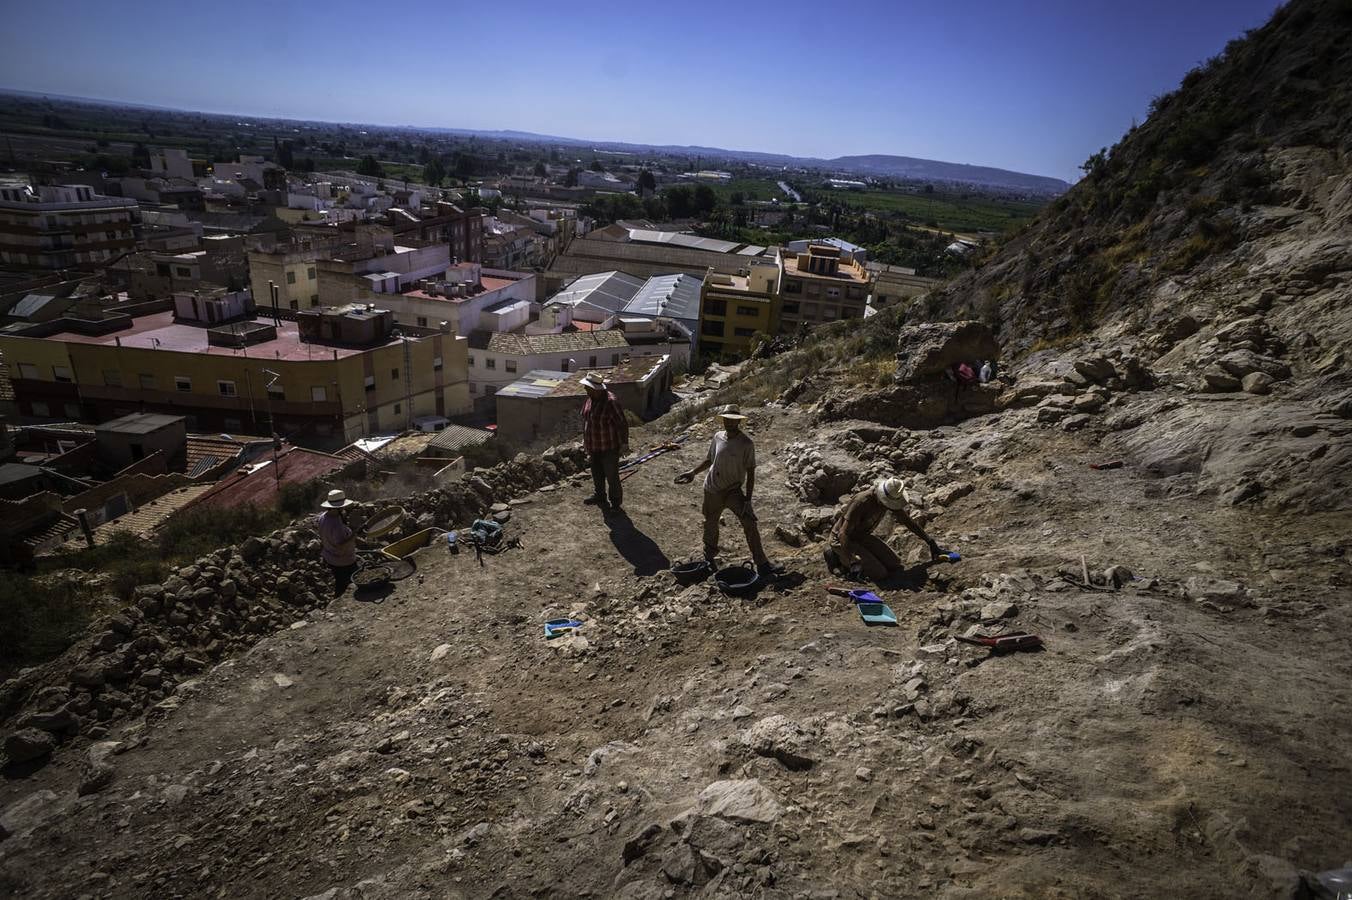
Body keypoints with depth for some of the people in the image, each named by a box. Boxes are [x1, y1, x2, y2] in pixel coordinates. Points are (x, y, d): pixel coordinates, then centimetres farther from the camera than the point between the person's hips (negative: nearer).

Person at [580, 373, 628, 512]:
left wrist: (623, 444, -16)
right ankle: (599, 496, 39)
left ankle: (616, 502, 17)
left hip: (609, 447, -8)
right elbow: (586, 419, 14)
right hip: (594, 445, 8)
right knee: (597, 473, 21)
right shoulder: (591, 399, 0)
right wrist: (585, 439, 19)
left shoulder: (610, 402, -26)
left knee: (611, 475, 2)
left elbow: (622, 423, -21)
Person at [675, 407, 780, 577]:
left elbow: (750, 472, -11)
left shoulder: (746, 443, -12)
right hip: (712, 490, 4)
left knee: (750, 523, -17)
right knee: (710, 524, 15)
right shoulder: (718, 437, 1)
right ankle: (709, 558, 39)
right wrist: (693, 472, 6)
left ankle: (762, 564, -10)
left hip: (734, 490, -4)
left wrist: (748, 499, -16)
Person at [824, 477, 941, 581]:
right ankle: (838, 557, -2)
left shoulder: (891, 499, -10)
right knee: (879, 574, -19)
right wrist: (853, 562, -41)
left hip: (862, 536, 8)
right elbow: (843, 534, -34)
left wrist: (930, 541, 4)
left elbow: (907, 520, 5)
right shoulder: (861, 502, -34)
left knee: (894, 566, 1)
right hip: (841, 539, -8)